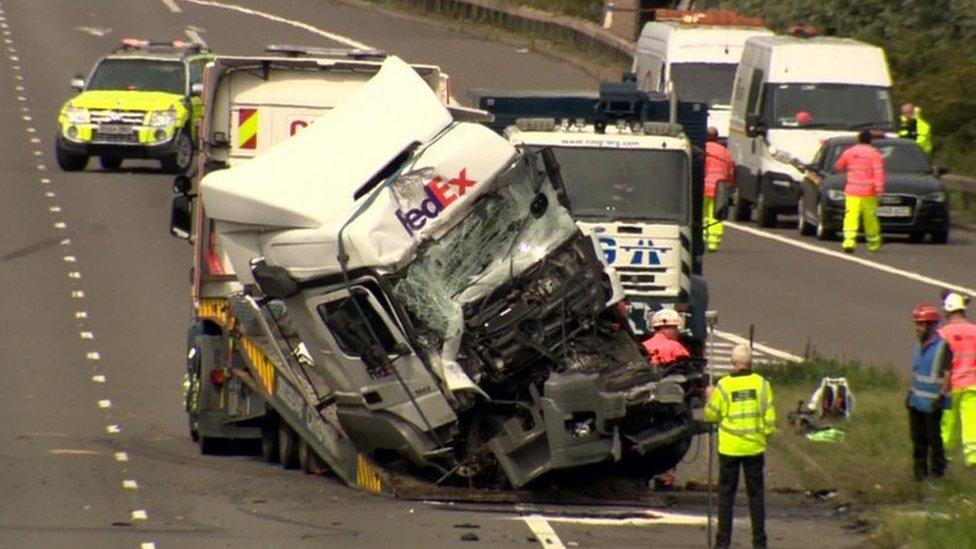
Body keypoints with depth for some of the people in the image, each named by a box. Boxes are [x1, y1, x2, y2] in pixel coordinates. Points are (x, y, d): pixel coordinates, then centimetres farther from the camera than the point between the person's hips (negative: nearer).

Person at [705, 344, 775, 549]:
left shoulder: (723, 385, -8)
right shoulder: (762, 384, -3)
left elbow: (711, 415, 2)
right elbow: (770, 417, -2)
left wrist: (710, 397, 20)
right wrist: (765, 434, 14)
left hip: (729, 447, -1)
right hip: (755, 447, 1)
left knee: (726, 493, 6)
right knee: (756, 493, 8)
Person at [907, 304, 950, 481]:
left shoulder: (942, 346, -12)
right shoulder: (920, 346, 12)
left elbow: (947, 374, -14)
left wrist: (941, 397, -18)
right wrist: (910, 393, 18)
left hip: (932, 401, -7)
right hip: (916, 400, 7)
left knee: (934, 437, 0)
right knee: (918, 438, 9)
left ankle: (937, 470, 10)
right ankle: (920, 468, 18)